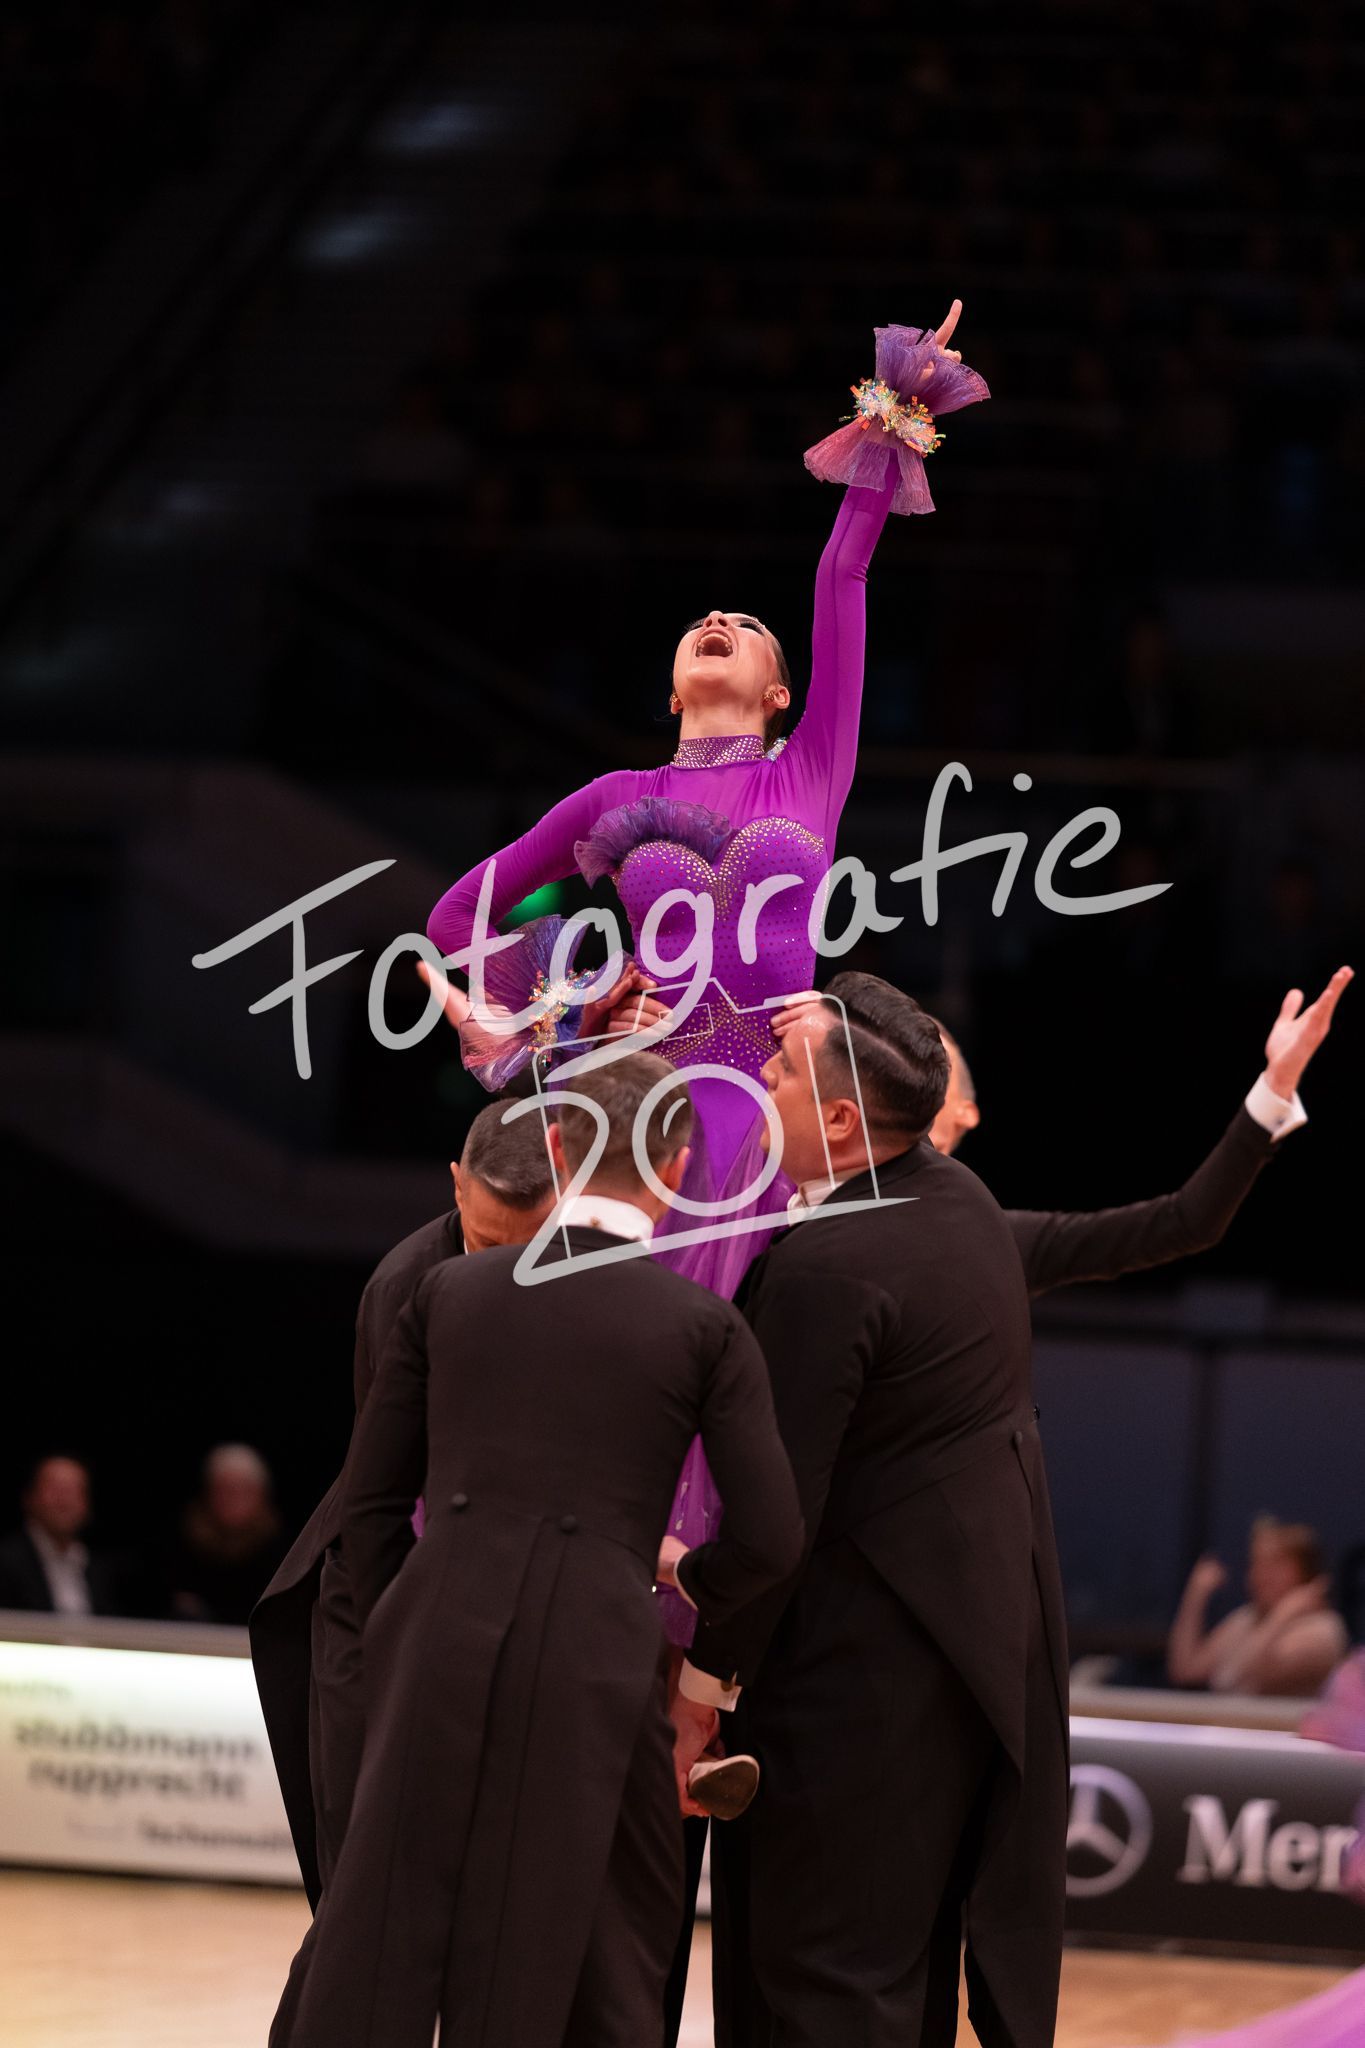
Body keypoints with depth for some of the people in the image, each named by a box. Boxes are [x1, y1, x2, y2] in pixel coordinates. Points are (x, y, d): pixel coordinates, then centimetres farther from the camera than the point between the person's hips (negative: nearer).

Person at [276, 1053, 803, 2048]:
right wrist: (688, 1586, 20)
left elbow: (374, 1499, 11)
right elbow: (770, 1536, 1)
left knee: (385, 1937, 5)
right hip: (597, 1651, -2)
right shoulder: (704, 1326, 3)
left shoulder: (451, 1290, 10)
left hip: (440, 1636, 2)